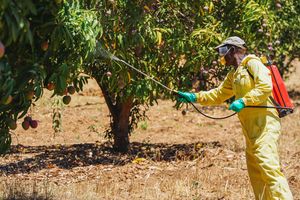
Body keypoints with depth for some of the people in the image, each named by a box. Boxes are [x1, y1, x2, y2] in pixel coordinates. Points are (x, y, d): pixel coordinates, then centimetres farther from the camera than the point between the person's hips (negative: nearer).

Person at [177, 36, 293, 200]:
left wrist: (243, 101, -24)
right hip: (250, 129, 10)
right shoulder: (233, 74, 22)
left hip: (264, 125, -10)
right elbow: (218, 95, 30)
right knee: (255, 173, 9)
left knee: (268, 167, -18)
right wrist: (194, 97, 19)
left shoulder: (253, 64, -7)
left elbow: (266, 86, -20)